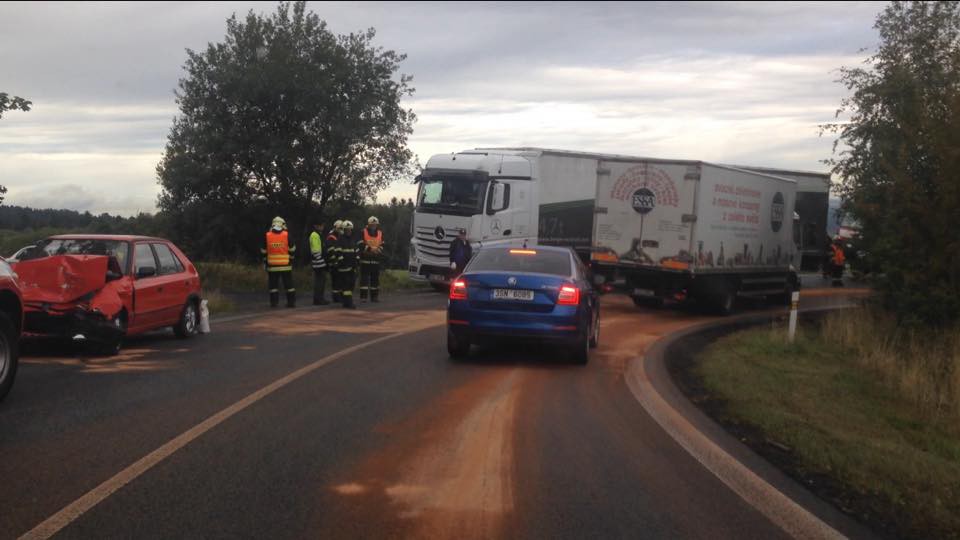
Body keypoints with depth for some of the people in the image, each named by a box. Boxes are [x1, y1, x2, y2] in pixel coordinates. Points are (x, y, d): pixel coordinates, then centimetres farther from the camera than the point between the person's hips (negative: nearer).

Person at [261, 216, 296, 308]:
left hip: (272, 266, 0)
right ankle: (291, 301, 8)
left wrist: (265, 262, 14)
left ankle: (274, 302, 3)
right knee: (289, 284, 7)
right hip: (286, 266, 0)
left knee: (273, 285, 6)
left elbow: (263, 252, 2)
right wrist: (291, 259, 19)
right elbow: (292, 250, 3)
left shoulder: (267, 236, -2)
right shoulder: (286, 236, -4)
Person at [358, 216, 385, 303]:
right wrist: (369, 248, -22)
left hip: (375, 260, 4)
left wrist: (379, 250, -9)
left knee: (375, 278, 9)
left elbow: (382, 245, 12)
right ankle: (363, 296, -4)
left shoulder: (380, 233, 10)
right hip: (365, 259, -4)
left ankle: (374, 296, 16)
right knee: (364, 278, -5)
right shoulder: (363, 232, -3)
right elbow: (360, 245, -10)